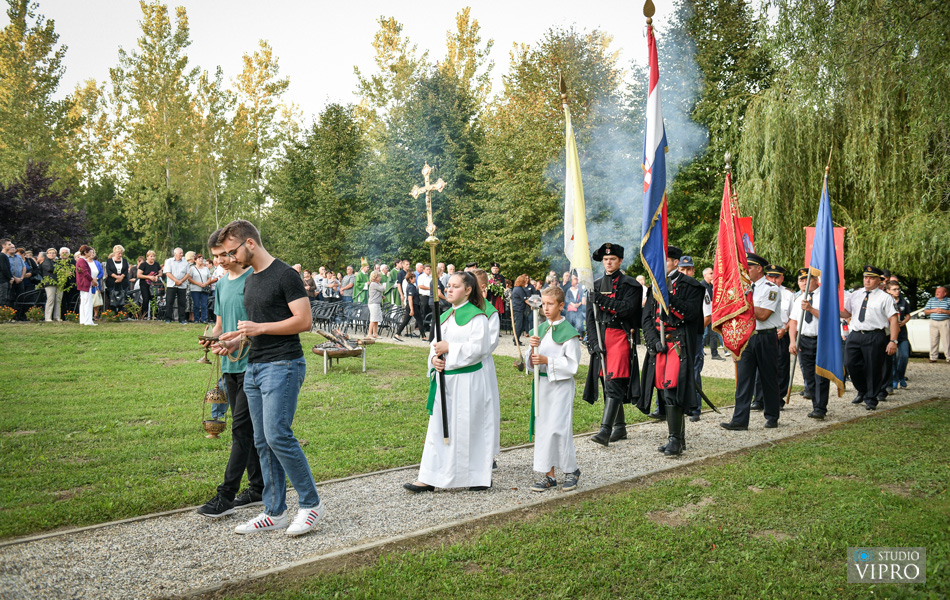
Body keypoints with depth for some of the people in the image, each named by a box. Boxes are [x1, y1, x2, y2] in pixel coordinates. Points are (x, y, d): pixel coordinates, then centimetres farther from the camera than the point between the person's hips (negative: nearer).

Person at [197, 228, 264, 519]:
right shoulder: (221, 283, 15)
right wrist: (212, 338, 1)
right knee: (249, 428, 13)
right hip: (231, 364, 8)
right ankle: (259, 488, 22)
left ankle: (226, 495, -3)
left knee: (242, 428, -7)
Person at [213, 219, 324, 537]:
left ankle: (311, 503, 0)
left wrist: (258, 328, -15)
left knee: (277, 435, -15)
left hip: (282, 365, -9)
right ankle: (275, 512, 16)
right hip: (254, 367, 9)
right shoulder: (250, 281, 19)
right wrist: (236, 340, 9)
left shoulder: (285, 275, -8)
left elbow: (304, 320, -15)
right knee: (263, 442, 8)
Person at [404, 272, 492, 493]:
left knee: (466, 428, 0)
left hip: (467, 381, -7)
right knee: (438, 427, 9)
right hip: (444, 378, 7)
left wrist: (449, 348, -17)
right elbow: (436, 344, 17)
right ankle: (429, 478, 14)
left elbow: (478, 348, -18)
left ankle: (478, 476, 16)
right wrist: (434, 358, -5)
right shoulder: (445, 316, 14)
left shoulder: (476, 316, -9)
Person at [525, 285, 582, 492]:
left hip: (561, 384, -6)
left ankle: (571, 469, 13)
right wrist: (532, 349, -9)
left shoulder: (568, 332, -8)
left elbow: (572, 364, -11)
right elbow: (530, 362, 11)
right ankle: (549, 475, 14)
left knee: (558, 427, -8)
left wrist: (547, 361, -19)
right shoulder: (539, 330, 10)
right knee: (543, 427, 6)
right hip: (542, 384, 6)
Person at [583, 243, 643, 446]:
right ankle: (620, 427, 22)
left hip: (621, 336, -6)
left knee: (613, 382, -15)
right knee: (607, 382, 10)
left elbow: (628, 309, -14)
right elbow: (591, 316, 10)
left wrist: (602, 300, -19)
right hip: (601, 339, 6)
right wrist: (595, 342, -1)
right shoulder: (596, 286, 14)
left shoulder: (629, 284, 0)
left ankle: (605, 429, -22)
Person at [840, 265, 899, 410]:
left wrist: (893, 341, -11)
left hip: (875, 337, -4)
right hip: (855, 334, 4)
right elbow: (846, 313, 19)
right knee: (851, 364, 0)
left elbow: (893, 319, -3)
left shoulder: (884, 297, 1)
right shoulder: (856, 295, 15)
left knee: (873, 368, 1)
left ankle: (871, 399, 16)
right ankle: (862, 391, 24)